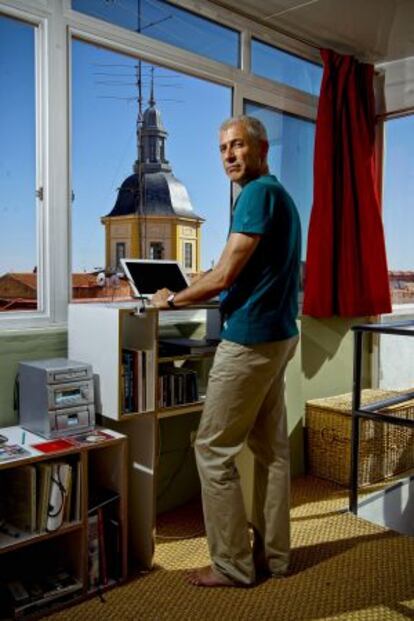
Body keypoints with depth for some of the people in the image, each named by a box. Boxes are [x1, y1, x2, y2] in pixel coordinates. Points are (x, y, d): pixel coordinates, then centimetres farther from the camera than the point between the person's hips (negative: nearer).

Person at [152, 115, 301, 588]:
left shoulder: (259, 192, -13)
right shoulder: (280, 194, 17)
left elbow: (223, 277, -17)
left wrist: (171, 299, -2)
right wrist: (192, 293, 19)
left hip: (251, 338, -10)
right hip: (278, 334, 10)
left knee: (213, 449, 0)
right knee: (271, 447, 13)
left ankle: (233, 565, 10)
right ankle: (272, 554, 24)